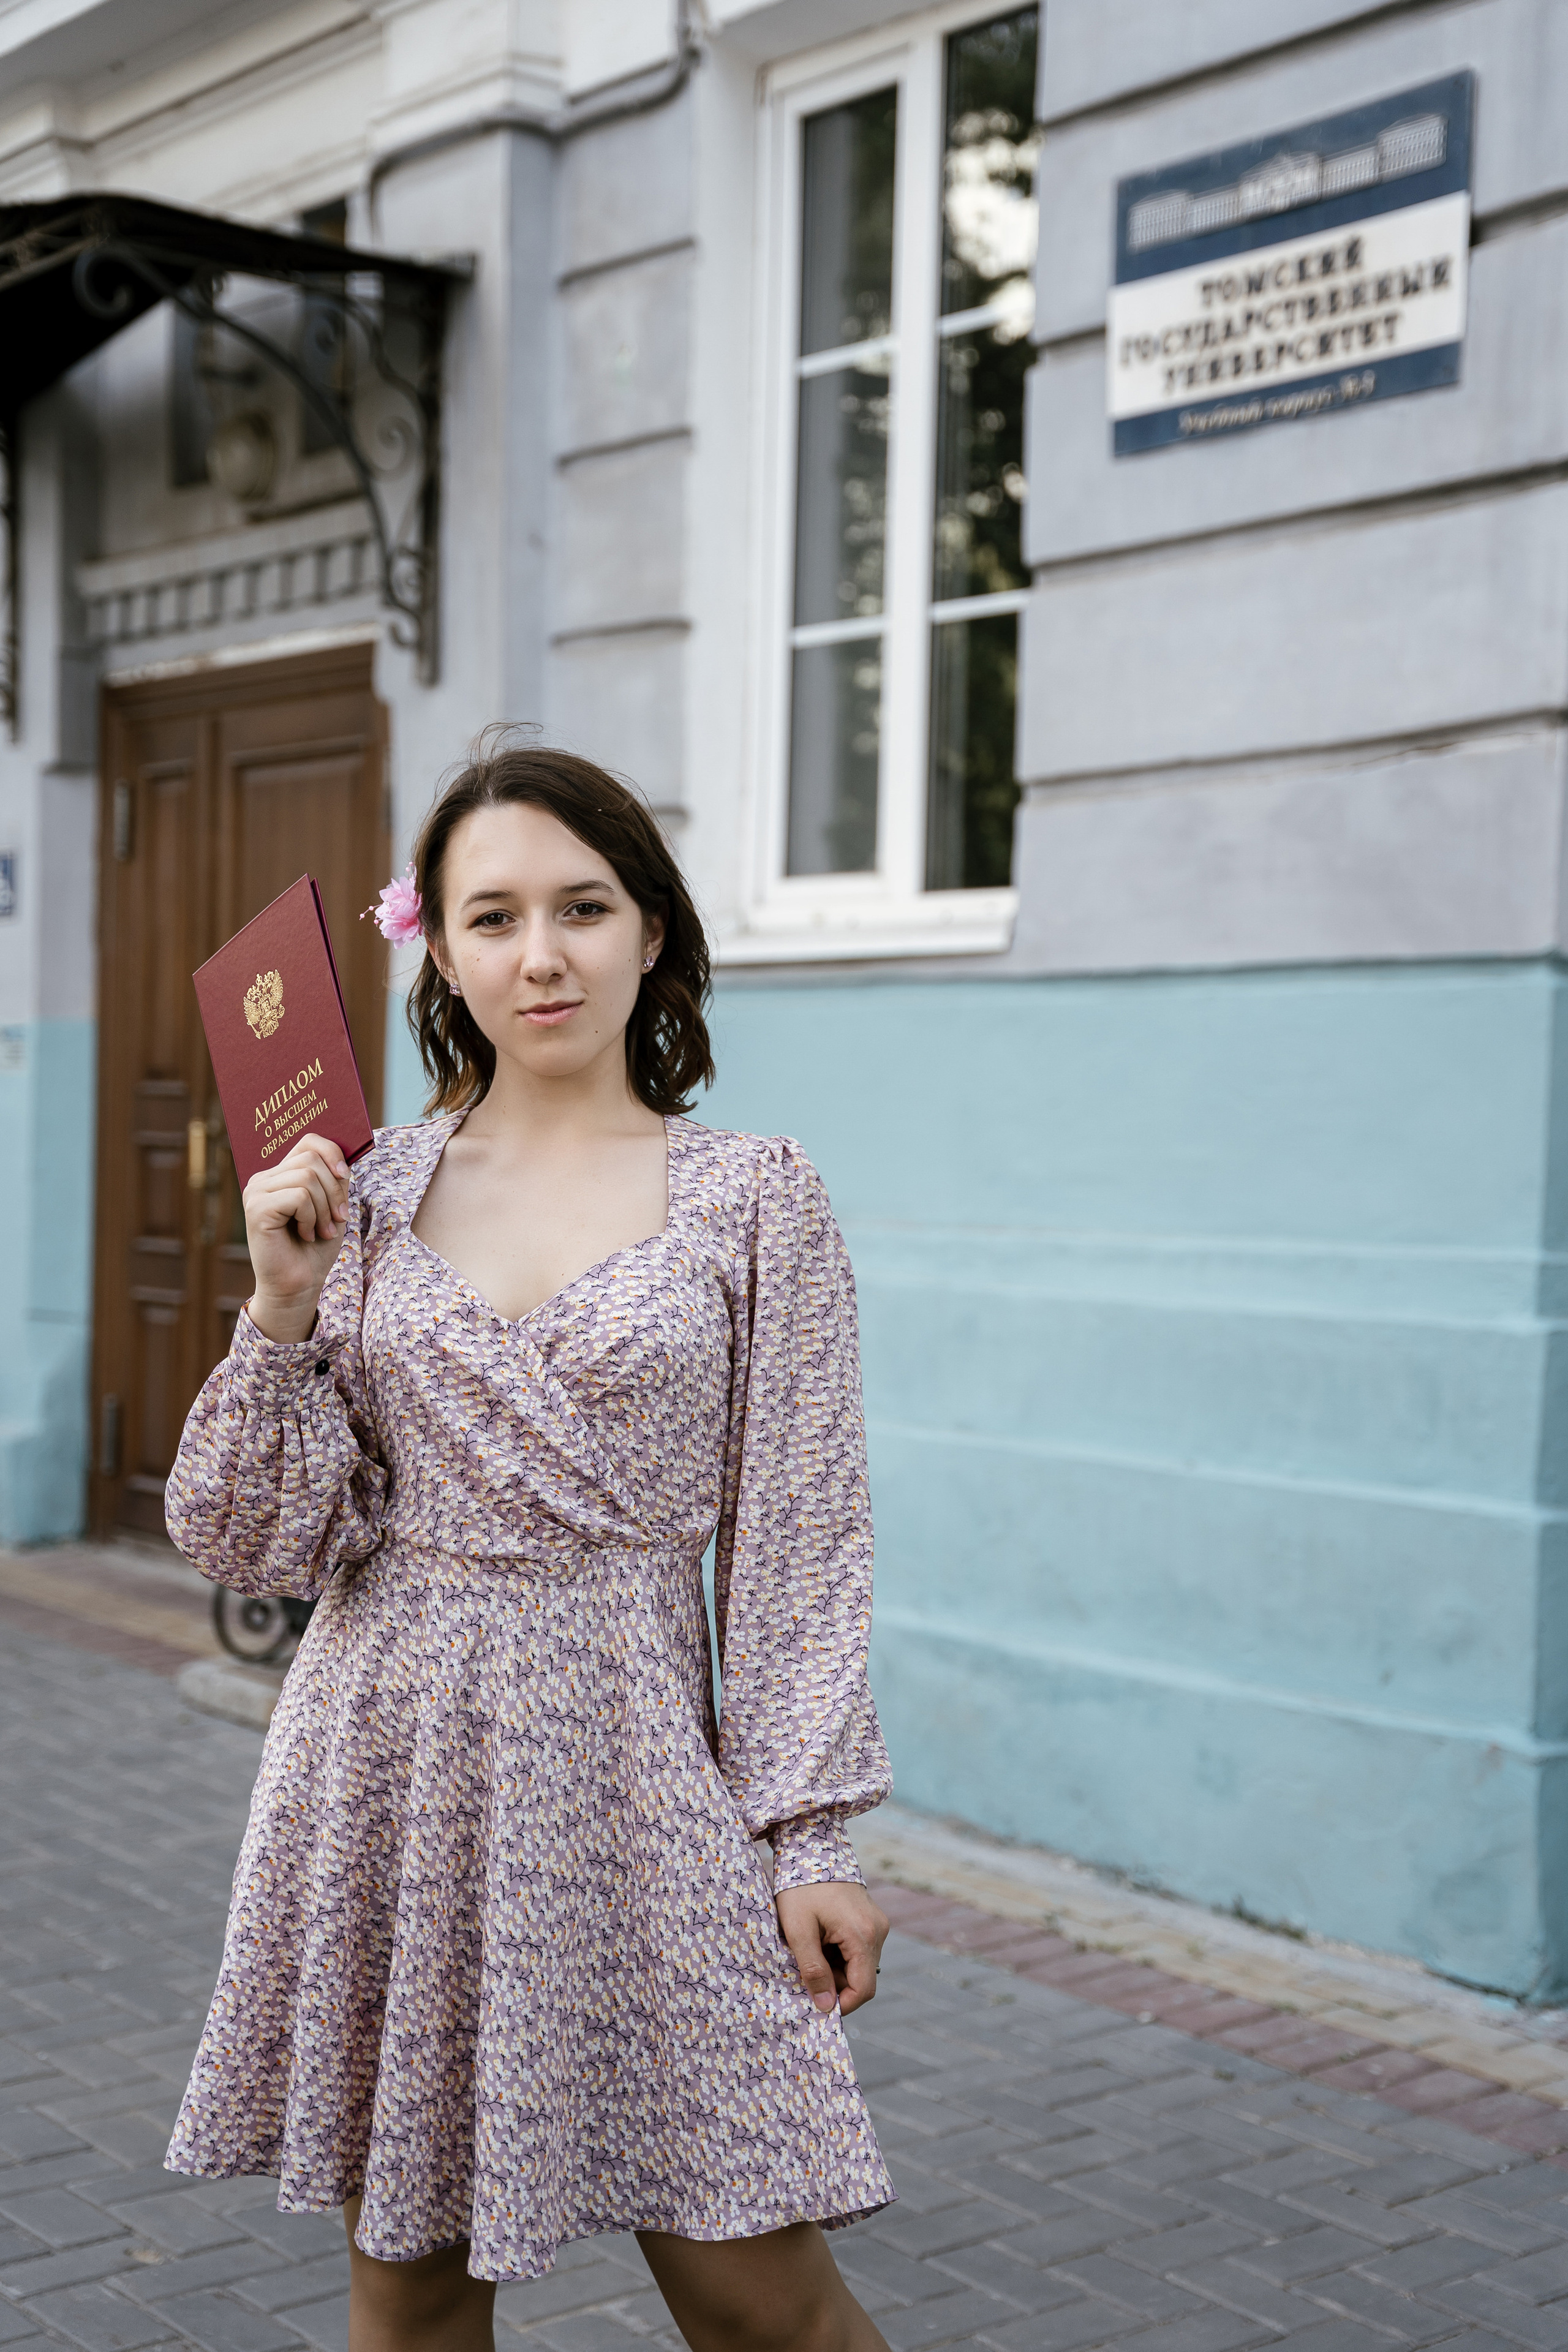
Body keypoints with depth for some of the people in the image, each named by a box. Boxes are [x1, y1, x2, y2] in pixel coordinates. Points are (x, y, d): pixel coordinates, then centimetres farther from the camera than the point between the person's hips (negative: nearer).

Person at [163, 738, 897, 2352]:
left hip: (629, 1756, -2)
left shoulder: (754, 1202, -1)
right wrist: (283, 1306, -9)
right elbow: (256, 1543, 4)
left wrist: (812, 1835, -5)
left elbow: (797, 1541, -1)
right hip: (389, 1760, 3)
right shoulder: (366, 1198, 4)